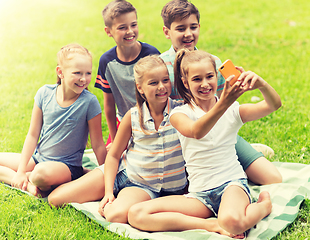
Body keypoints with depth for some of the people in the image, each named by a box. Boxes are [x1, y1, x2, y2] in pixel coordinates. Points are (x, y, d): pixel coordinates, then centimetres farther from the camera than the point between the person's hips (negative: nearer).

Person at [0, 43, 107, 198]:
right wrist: (20, 171, -3)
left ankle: (30, 179, -7)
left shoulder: (89, 102, -17)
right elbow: (33, 134, 0)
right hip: (38, 158, 5)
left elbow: (98, 145, -10)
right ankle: (27, 185, -5)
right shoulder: (45, 94, -7)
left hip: (67, 166, -5)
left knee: (42, 173, -38)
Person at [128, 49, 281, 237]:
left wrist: (261, 84, -32)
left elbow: (274, 105, -10)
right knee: (136, 214, -21)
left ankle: (264, 204, -4)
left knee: (233, 222, -40)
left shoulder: (234, 110, 4)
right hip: (199, 194, 2)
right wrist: (223, 104, -41)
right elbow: (196, 132, -25)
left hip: (232, 182, -2)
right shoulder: (180, 114, 0)